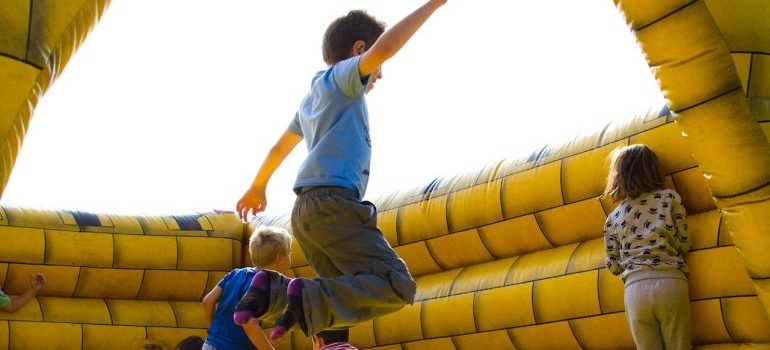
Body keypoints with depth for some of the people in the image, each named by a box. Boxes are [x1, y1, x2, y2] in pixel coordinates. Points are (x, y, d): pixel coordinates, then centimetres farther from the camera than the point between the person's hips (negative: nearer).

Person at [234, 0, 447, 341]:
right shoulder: (340, 77, 4)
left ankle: (273, 291, -8)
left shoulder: (311, 98, 29)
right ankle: (308, 297, -29)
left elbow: (279, 148, 40)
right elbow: (385, 47, -16)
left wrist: (258, 186, 54)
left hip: (306, 210, 9)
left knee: (345, 298, 9)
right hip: (334, 202, -9)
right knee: (397, 288, -15)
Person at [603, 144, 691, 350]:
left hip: (635, 288, 1)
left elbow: (614, 266, 12)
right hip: (671, 282, -1)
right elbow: (683, 244, 7)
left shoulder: (614, 217, 13)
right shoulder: (670, 197, 9)